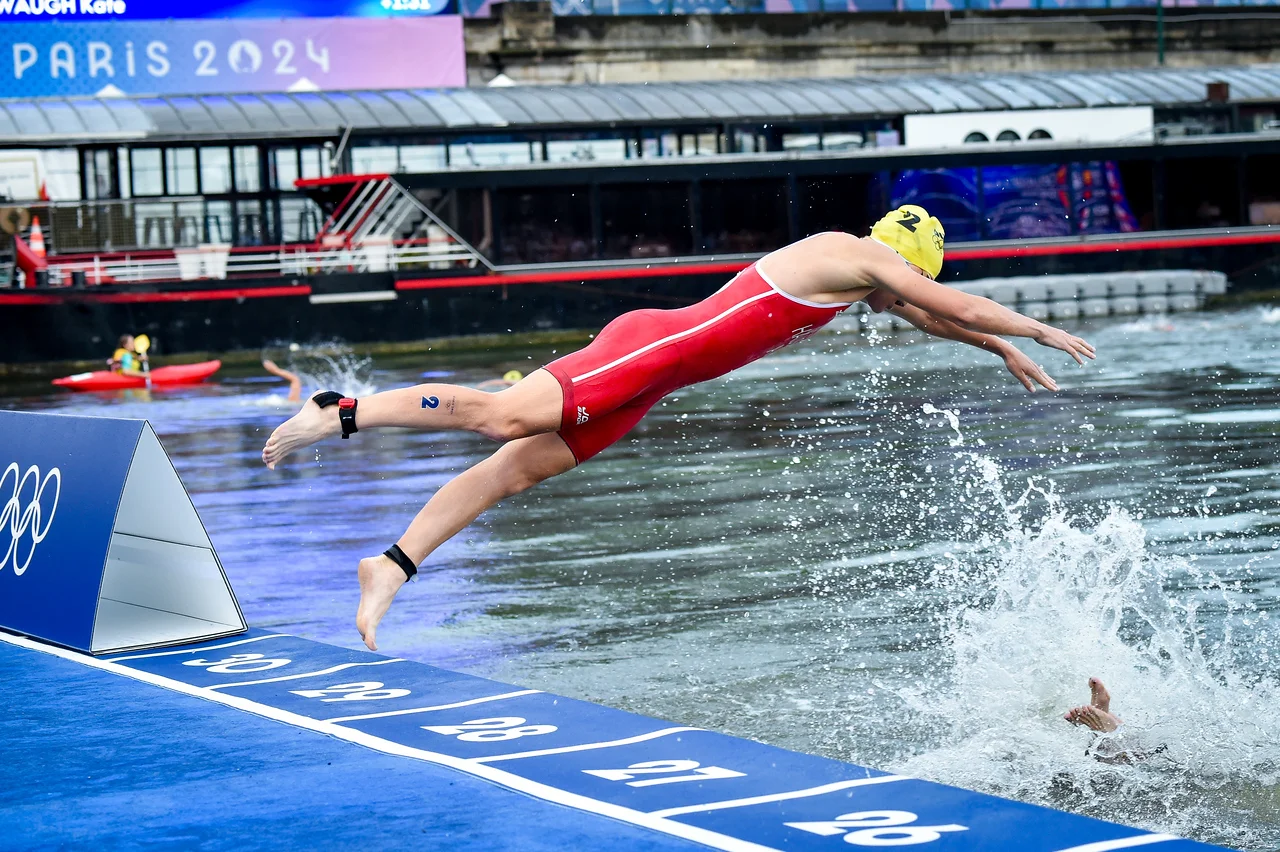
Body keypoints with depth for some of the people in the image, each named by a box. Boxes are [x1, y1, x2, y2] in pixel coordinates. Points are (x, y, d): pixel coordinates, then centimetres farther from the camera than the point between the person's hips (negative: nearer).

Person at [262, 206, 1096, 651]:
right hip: (653, 347, -9)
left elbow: (923, 315, 38)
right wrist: (1041, 331, 8)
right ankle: (341, 412, -23)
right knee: (505, 416, -21)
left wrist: (1005, 352, 42)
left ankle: (395, 564, -4)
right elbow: (956, 304, -3)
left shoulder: (847, 261, 23)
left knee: (520, 465, 1)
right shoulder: (863, 257, -4)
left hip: (652, 366, 9)